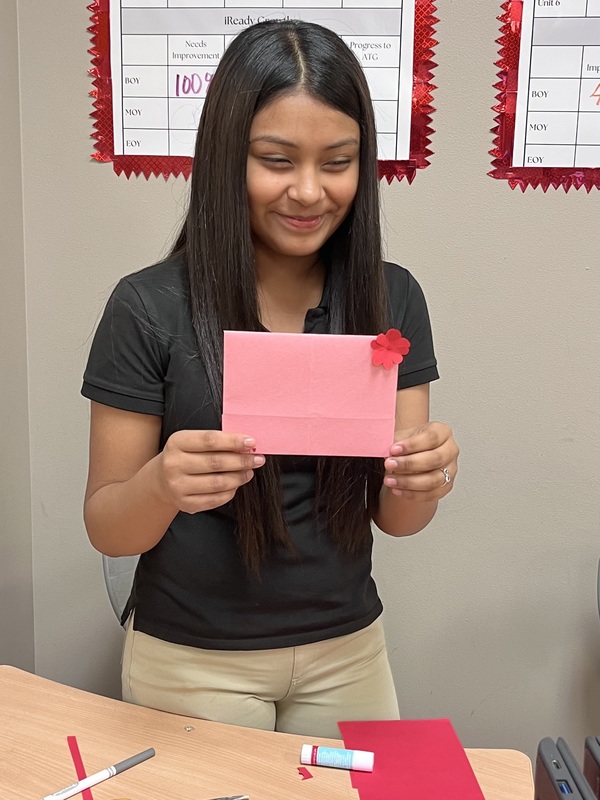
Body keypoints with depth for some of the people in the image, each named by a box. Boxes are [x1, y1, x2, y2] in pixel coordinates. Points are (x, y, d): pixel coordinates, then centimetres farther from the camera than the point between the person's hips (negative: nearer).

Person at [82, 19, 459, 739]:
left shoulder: (392, 298, -8)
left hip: (347, 651, 3)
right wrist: (160, 485, -31)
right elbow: (106, 530, -10)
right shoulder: (150, 308, -16)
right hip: (191, 659, -2)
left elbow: (394, 517, -3)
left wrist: (423, 480, -25)